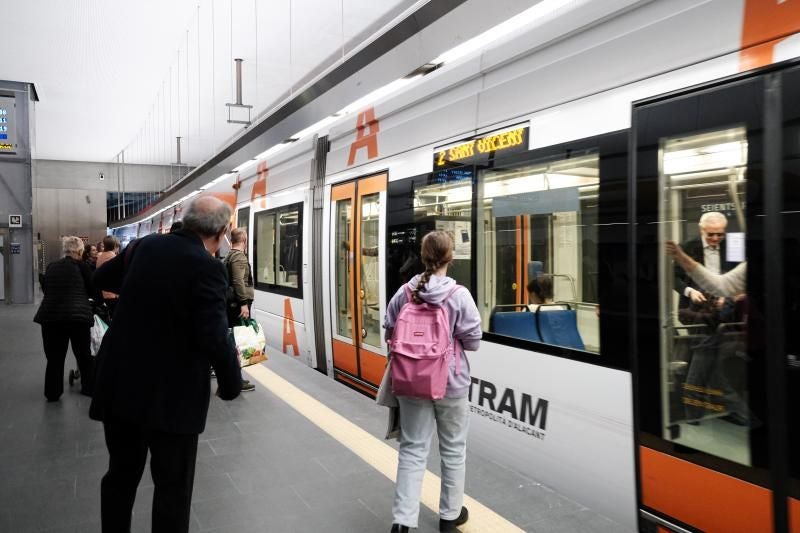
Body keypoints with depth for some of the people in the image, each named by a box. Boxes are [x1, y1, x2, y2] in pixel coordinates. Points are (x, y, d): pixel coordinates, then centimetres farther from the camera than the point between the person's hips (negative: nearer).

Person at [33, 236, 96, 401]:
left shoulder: (51, 266, 9)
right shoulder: (82, 266, -3)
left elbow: (44, 288, 24)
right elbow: (93, 290, 2)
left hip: (50, 315, 3)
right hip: (77, 315, -3)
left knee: (54, 357, 12)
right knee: (84, 355, 13)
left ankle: (52, 393, 20)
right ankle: (89, 387, 24)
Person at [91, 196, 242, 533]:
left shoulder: (146, 245, 3)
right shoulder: (206, 266, -18)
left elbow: (101, 278, 20)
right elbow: (214, 337, -24)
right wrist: (232, 383, -9)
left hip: (120, 382, 7)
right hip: (170, 393, -6)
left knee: (121, 473, 22)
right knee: (173, 484, 10)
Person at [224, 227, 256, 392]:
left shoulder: (229, 256, 18)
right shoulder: (239, 256, -14)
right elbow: (238, 282, -24)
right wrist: (244, 303, -26)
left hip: (232, 303, 11)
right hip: (238, 305, -11)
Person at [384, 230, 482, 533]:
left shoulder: (404, 294, -4)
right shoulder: (459, 295, -14)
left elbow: (390, 335, 4)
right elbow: (473, 342, -9)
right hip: (451, 383, -2)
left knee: (412, 449, 11)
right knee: (453, 449, 15)